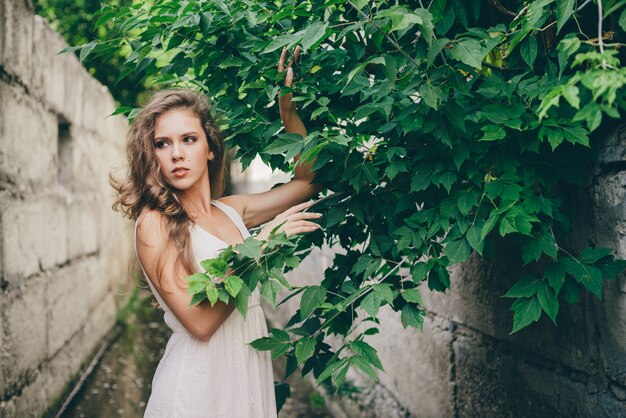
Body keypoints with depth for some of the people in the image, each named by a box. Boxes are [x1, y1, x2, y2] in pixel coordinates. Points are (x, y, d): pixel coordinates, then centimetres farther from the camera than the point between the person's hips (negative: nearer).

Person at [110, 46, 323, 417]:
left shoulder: (231, 210, 5)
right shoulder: (154, 223, -12)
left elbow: (308, 180, 12)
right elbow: (199, 321, -20)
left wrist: (287, 106, 5)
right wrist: (261, 244, -18)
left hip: (251, 371, 6)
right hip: (198, 382, -6)